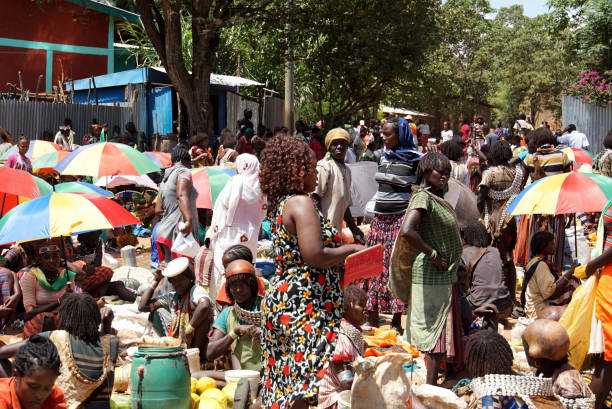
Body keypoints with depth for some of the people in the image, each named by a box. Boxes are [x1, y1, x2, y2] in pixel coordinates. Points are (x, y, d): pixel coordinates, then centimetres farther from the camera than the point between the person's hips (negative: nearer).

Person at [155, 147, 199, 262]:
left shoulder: (165, 180, 23)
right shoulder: (184, 172, -2)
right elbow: (181, 196, -21)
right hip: (179, 233, -9)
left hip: (165, 230, 9)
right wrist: (189, 220, -33)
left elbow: (158, 210, 18)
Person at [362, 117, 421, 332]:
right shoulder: (384, 157, 12)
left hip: (401, 218, -6)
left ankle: (397, 319, 4)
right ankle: (373, 316, 14)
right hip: (380, 218, 6)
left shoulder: (413, 159, -7)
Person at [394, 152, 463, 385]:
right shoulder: (423, 197, -15)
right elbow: (407, 231, -29)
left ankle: (431, 387, 22)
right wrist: (433, 255, -21)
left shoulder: (436, 199, 15)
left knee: (440, 335, 14)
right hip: (431, 278, -10)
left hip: (445, 277, 10)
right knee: (437, 334, -7)